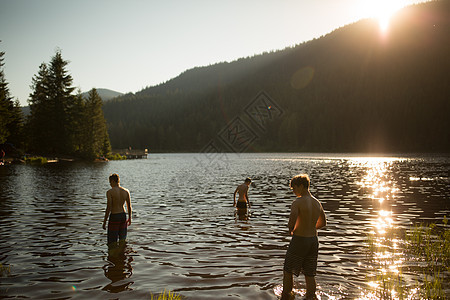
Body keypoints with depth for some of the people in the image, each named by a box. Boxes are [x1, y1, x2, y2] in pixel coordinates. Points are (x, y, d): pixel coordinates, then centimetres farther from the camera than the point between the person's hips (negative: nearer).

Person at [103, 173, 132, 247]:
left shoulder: (110, 192, -13)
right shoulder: (126, 191, 1)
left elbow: (109, 208, -15)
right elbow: (129, 207, 5)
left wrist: (104, 221, -8)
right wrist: (129, 218, 18)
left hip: (114, 216, -5)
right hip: (123, 215, 5)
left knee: (112, 241, 6)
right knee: (122, 240, 17)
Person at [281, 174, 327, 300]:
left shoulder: (297, 202, -17)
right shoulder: (317, 203, 4)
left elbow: (291, 223, -27)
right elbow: (323, 223, 17)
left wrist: (291, 230, -5)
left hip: (299, 240, -6)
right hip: (314, 240, 6)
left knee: (288, 271, 14)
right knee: (310, 275, 14)